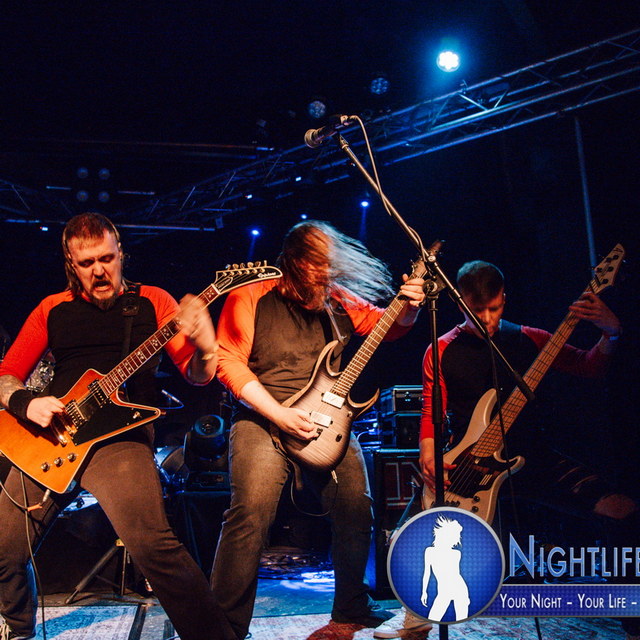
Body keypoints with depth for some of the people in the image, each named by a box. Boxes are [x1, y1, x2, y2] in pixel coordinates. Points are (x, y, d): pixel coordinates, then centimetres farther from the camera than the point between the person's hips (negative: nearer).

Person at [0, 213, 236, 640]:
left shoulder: (151, 301, 8)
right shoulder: (53, 309, 16)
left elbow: (196, 375, 1)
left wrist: (205, 349, -23)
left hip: (120, 434, -4)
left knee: (153, 546, -28)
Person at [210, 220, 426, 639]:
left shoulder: (338, 300, 12)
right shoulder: (251, 297, -3)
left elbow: (387, 326, 19)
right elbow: (230, 362, -9)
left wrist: (409, 308, -5)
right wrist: (278, 414, -16)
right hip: (263, 418, -5)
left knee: (356, 508, 3)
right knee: (252, 509, -22)